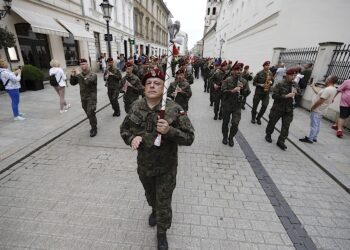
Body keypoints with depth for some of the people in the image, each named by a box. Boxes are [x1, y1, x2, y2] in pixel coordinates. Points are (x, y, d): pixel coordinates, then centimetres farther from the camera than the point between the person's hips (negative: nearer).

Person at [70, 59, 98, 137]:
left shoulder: (93, 75, -11)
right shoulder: (79, 75, 6)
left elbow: (87, 82, -28)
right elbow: (73, 83, 11)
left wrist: (79, 75, -25)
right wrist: (72, 76, -5)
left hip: (92, 97, -6)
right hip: (83, 98, 6)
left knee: (90, 113, -10)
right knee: (88, 113, 14)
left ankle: (94, 129, 5)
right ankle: (93, 126, 31)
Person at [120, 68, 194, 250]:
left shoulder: (174, 109, -20)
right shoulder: (136, 107, -8)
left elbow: (189, 137, -19)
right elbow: (124, 128, 4)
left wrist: (169, 131, -36)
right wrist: (131, 138, -18)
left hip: (166, 167, -3)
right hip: (144, 164, 4)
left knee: (164, 203, 13)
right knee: (150, 195, 31)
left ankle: (162, 233, 44)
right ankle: (154, 210, 66)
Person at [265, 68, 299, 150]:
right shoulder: (280, 84, -11)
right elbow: (274, 95, -18)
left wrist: (296, 92, -3)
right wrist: (286, 96, -23)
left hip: (288, 110, 4)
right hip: (278, 108, -4)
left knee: (286, 126, 2)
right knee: (272, 122, 11)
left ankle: (281, 141, 12)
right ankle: (268, 135, 34)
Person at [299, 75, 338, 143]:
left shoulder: (328, 90, -24)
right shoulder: (332, 89, 9)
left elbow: (320, 101, -26)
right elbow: (319, 92, 17)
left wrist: (312, 107, -15)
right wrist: (313, 86, 24)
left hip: (316, 110, -10)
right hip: (320, 110, 10)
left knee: (314, 125, -3)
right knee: (317, 125, 15)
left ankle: (310, 139, 4)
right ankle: (314, 138, 25)